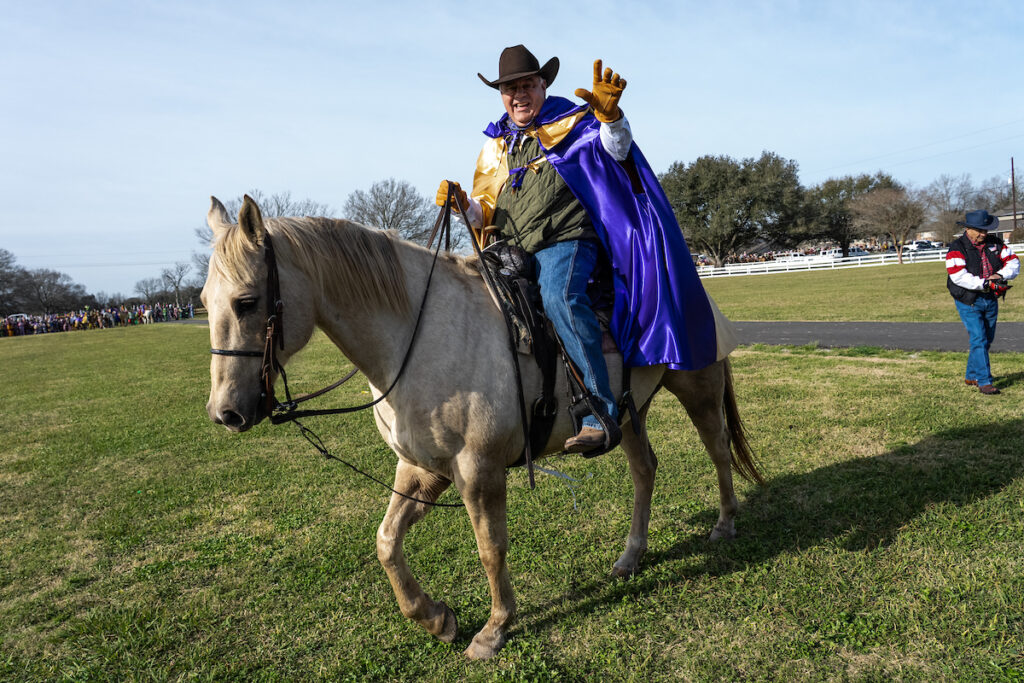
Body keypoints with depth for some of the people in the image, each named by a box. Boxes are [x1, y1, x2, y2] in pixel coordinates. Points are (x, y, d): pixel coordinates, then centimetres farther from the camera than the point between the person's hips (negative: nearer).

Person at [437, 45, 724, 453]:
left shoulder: (569, 125, 10)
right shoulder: (494, 148, 22)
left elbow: (615, 150, -7)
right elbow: (484, 213, 23)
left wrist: (608, 114, -27)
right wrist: (463, 204, 0)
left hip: (563, 241, -6)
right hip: (510, 251, 6)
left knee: (559, 298, -34)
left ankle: (600, 414, -38)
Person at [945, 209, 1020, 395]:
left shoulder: (995, 243, 6)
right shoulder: (957, 248, -11)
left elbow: (1013, 262, 6)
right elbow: (958, 277, -23)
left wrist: (1000, 275, -14)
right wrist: (985, 283, -28)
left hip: (991, 300, 6)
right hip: (968, 302, -6)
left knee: (987, 340, 13)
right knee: (979, 340, -11)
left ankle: (971, 376, 28)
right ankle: (984, 381, -7)